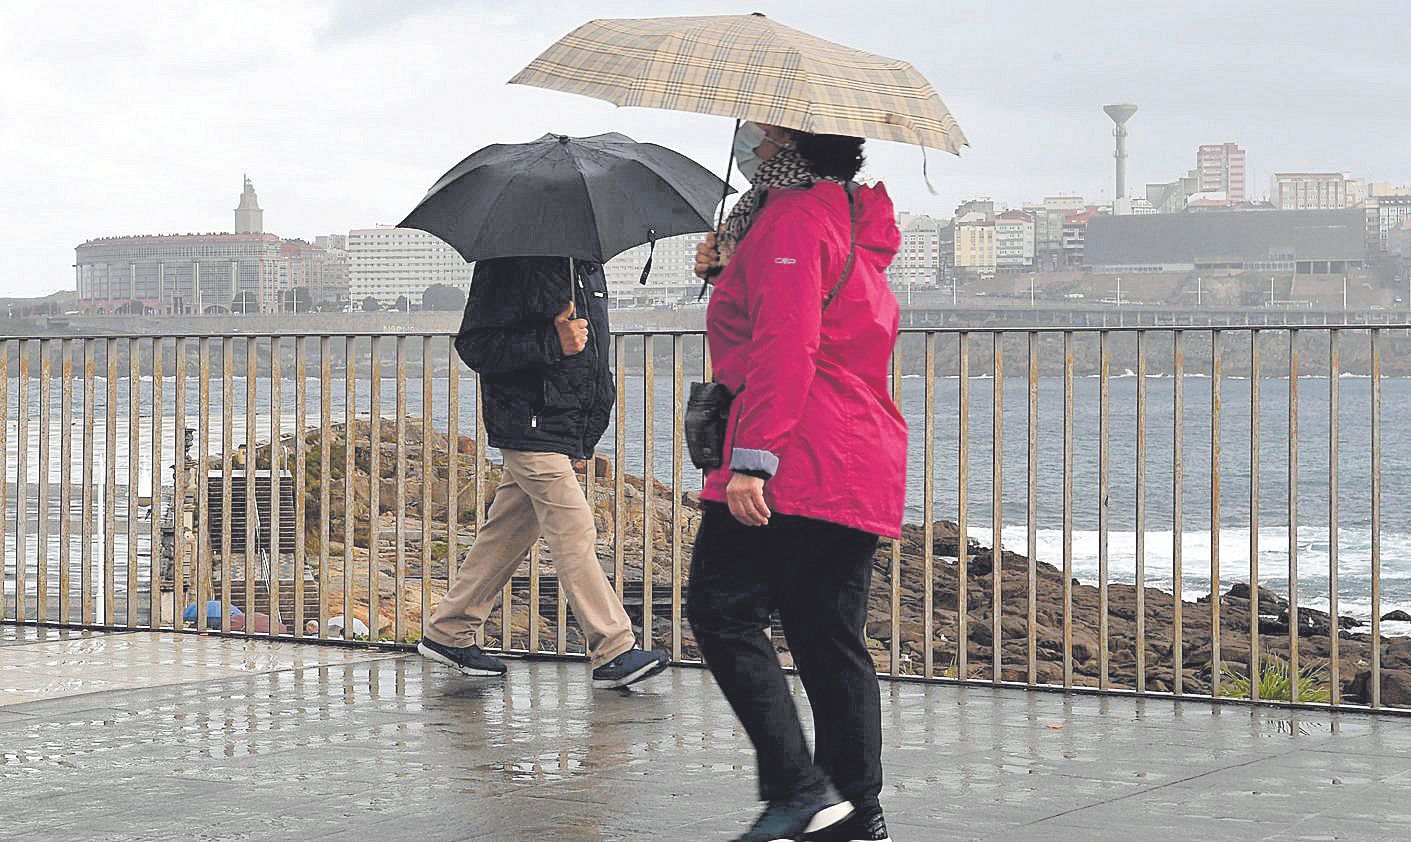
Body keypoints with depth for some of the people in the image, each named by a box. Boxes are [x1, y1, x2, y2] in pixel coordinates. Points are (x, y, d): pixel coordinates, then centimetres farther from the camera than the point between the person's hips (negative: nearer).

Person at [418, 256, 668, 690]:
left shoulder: (588, 263, 13)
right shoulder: (505, 263, -13)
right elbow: (473, 345, -15)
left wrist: (601, 389, 12)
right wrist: (553, 343, -24)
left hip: (568, 423, 9)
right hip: (531, 424, -8)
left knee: (509, 533, 13)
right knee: (575, 535, -10)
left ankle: (448, 633, 24)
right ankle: (613, 652, -8)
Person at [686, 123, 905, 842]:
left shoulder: (793, 217, -10)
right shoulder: (851, 218, 22)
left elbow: (786, 346, -20)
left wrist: (752, 458, -24)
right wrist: (731, 270, 20)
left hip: (797, 466, -10)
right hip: (864, 469, 10)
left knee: (721, 610, -7)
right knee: (832, 640, 10)